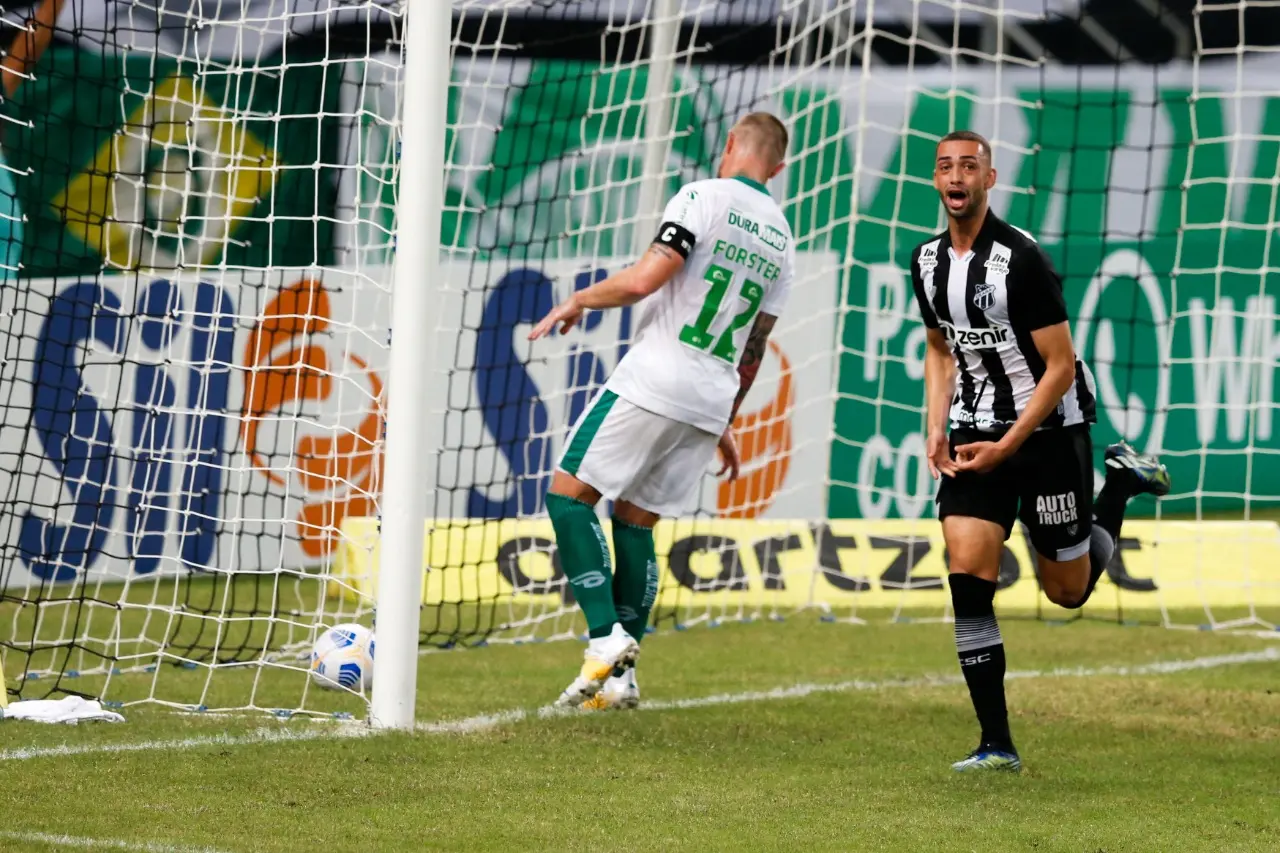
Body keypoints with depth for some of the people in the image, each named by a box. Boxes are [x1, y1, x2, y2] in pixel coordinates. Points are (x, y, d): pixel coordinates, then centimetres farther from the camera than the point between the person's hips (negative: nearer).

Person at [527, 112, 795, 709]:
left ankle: (606, 637, -13)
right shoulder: (781, 239, 16)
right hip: (711, 403, 7)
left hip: (652, 384, -7)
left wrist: (578, 301, 1)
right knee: (635, 521, 14)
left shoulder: (703, 197, -5)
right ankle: (621, 674, 9)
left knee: (569, 495, 0)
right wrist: (725, 424, 28)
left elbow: (644, 279, -16)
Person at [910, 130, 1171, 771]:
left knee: (1068, 591, 6)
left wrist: (1004, 448, -17)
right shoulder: (926, 262, 2)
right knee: (967, 576, -12)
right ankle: (996, 744, -8)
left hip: (1050, 430, -5)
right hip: (978, 431, 5)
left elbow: (1060, 368, -16)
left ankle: (1122, 483, 34)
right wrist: (936, 430, 3)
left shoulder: (1021, 259, -19)